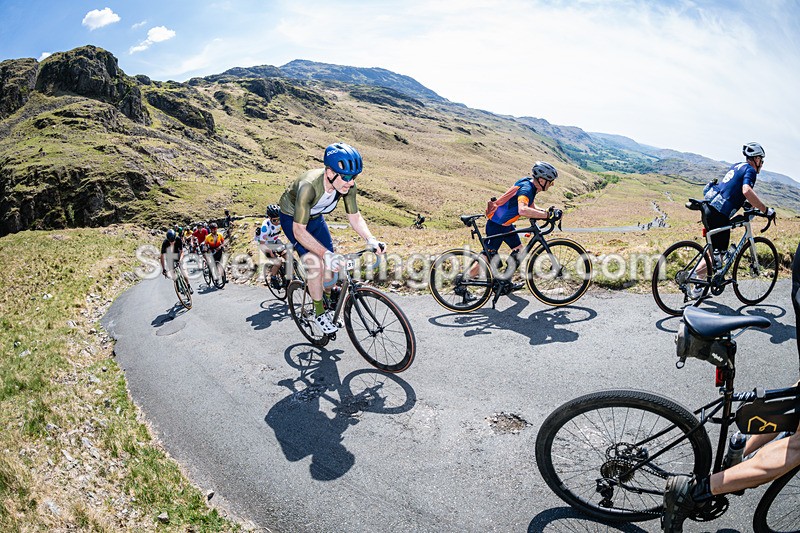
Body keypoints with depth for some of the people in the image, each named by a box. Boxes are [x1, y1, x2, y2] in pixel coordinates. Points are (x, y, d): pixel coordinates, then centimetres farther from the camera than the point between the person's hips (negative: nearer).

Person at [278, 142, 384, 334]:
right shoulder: (309, 186, -42)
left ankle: (327, 307, 25)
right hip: (292, 218, -5)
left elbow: (354, 217, -14)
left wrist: (371, 239, -31)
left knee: (330, 266, 1)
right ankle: (319, 313, -1)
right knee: (315, 264, -21)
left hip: (315, 218, 5)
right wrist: (325, 254, -48)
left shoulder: (347, 186, -26)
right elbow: (299, 230, -39)